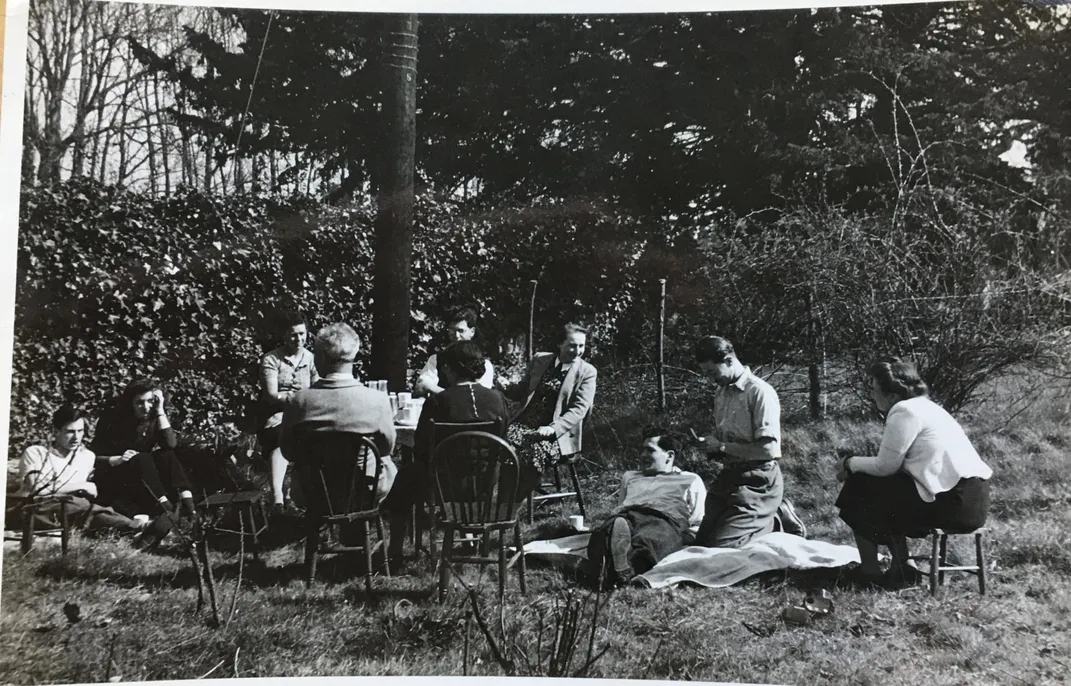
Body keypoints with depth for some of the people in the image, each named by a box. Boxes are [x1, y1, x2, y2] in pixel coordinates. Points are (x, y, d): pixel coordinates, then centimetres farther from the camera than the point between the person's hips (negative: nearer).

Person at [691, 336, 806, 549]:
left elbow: (768, 450, -22)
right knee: (701, 542, 6)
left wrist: (722, 447, -16)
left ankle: (776, 519, 7)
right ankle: (770, 517, 17)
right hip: (729, 475, 9)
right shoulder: (720, 393, 11)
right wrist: (711, 447, 0)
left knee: (719, 546, -15)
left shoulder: (760, 392, -14)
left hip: (757, 481, -8)